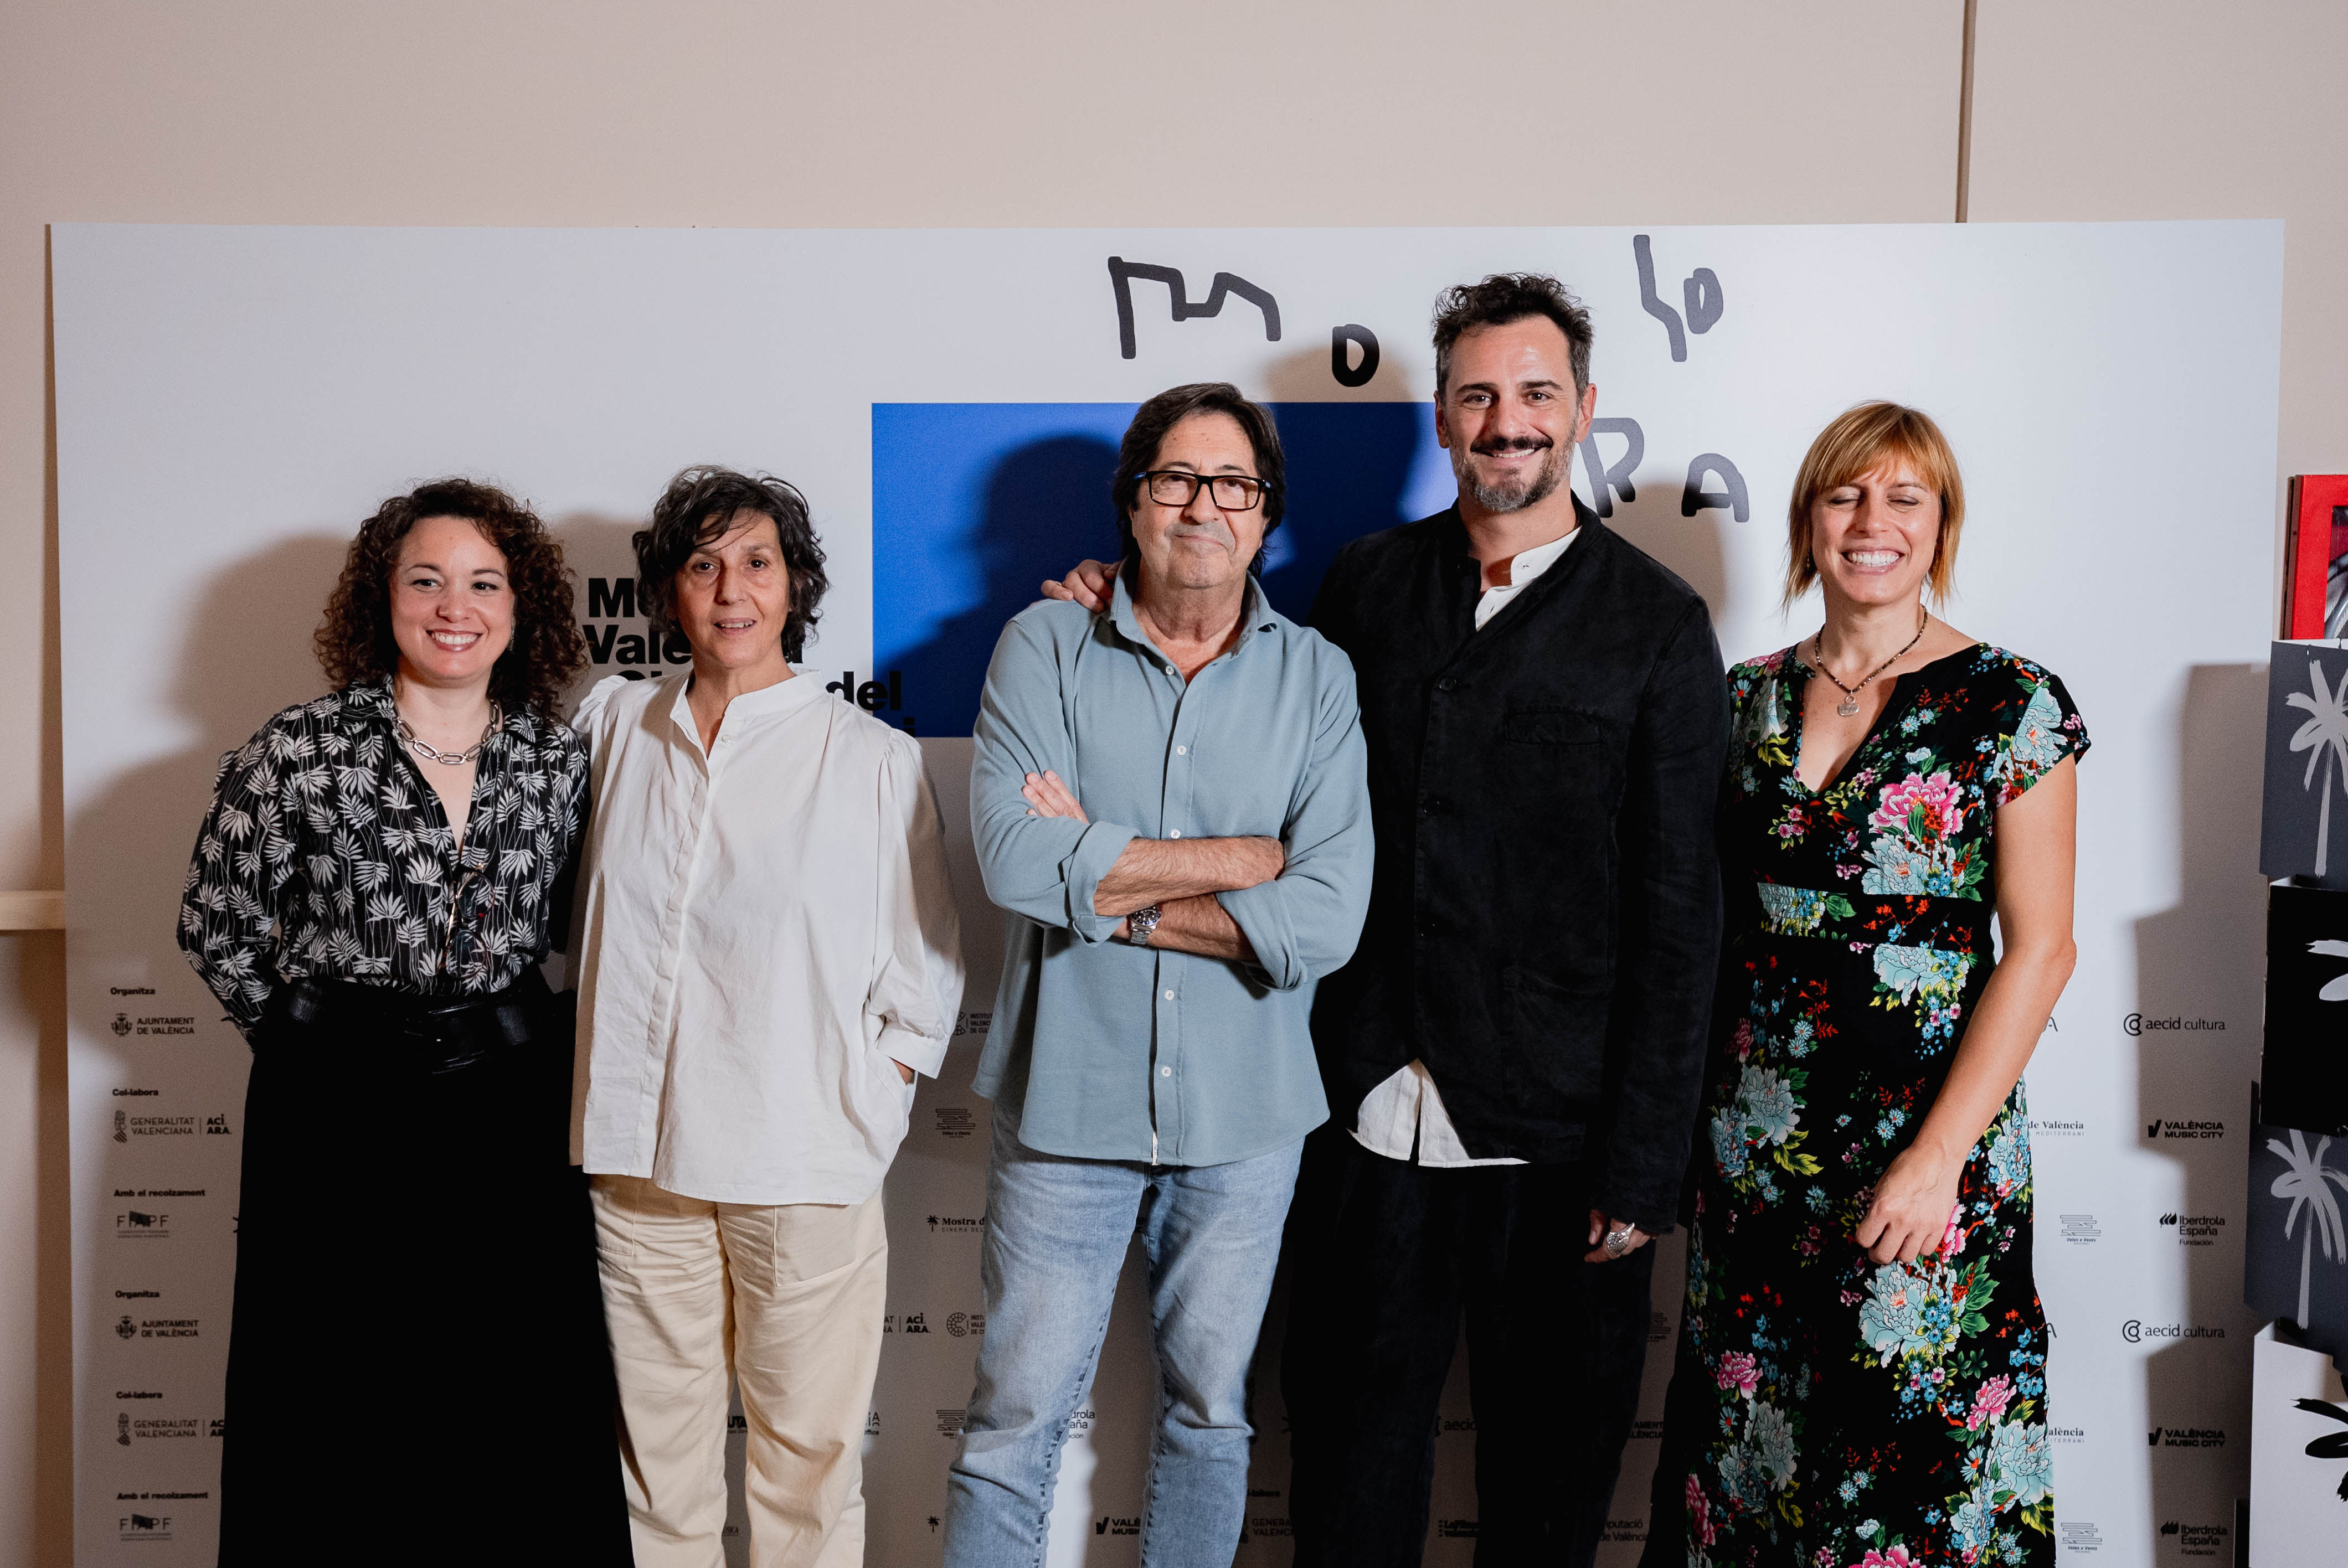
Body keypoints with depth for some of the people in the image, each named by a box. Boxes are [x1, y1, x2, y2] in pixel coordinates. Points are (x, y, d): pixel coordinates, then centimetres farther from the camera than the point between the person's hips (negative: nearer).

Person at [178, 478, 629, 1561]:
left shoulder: (559, 762, 3)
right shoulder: (300, 752, -6)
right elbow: (216, 928, 1)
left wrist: (494, 1037, 8)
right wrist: (322, 1036, 4)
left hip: (508, 1109, 3)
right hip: (336, 1109, -2)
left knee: (519, 1415, 7)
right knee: (335, 1412, 5)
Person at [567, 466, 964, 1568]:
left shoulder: (873, 757, -1)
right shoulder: (615, 724, 8)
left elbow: (926, 968, 4)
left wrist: (861, 1112, -4)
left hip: (806, 1170, -3)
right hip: (639, 1156, 3)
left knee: (808, 1456, 5)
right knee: (657, 1447, 13)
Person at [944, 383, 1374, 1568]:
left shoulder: (1316, 678, -1)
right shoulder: (1045, 648, -2)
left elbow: (1327, 918, -13)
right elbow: (1016, 858, -18)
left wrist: (1101, 882, -14)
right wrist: (1244, 859, -13)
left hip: (1244, 1114, 2)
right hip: (1067, 1100, -1)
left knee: (1210, 1413, 17)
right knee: (1018, 1420, 7)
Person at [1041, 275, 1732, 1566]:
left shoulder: (1656, 623, -3)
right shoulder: (1367, 582, 7)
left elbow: (1677, 913, -5)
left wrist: (1643, 1165, -8)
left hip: (1554, 1133, -2)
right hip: (1370, 1111, 3)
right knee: (1351, 1457, 15)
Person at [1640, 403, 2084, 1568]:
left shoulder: (2015, 706, -5)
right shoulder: (1747, 697, 7)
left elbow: (2038, 948, -8)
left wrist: (1940, 1154, -15)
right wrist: (1683, 1115, 4)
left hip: (1929, 1141, -3)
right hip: (1755, 1145, 4)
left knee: (1909, 1449, 5)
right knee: (1742, 1432, 12)